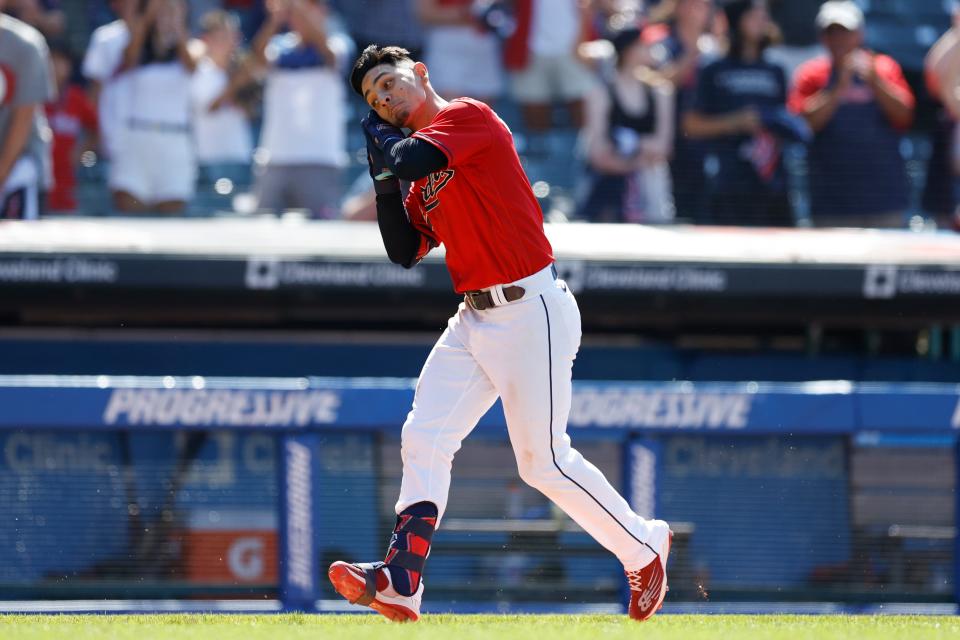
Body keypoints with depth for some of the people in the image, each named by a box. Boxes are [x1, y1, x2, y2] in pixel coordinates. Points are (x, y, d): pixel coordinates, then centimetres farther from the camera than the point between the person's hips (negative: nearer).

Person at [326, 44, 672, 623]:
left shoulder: (469, 116, -8)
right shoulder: (424, 174, 17)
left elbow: (406, 160, -22)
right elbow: (405, 252, 14)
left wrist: (377, 134, -2)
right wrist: (383, 181, 6)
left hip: (531, 311, -9)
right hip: (475, 320, 9)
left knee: (544, 460, -4)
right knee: (424, 439, -4)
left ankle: (645, 546, 14)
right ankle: (401, 583, -10)